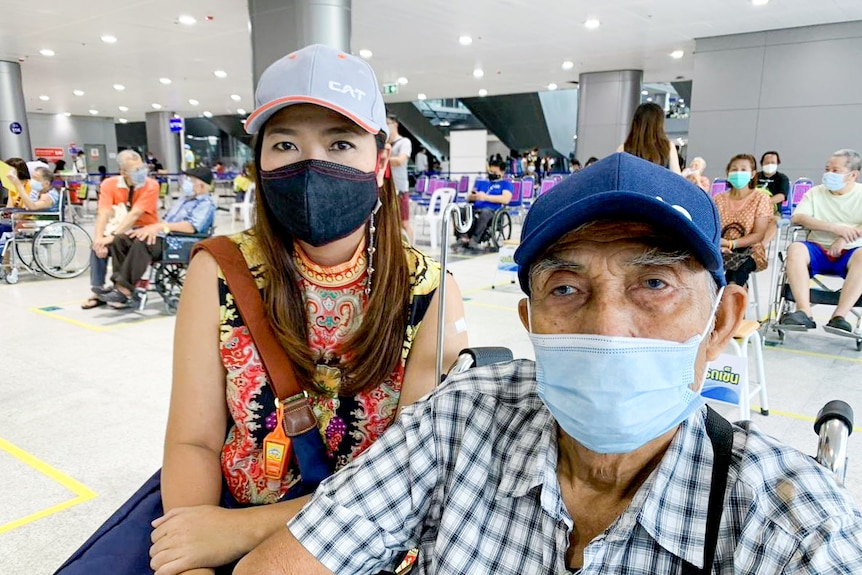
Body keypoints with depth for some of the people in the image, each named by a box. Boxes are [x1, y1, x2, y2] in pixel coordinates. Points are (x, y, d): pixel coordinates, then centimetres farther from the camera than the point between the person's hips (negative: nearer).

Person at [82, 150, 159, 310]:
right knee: (98, 245, -22)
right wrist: (99, 238, -33)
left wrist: (113, 236, -32)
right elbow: (103, 213, -16)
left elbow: (135, 214, -24)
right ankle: (98, 291, -10)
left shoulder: (151, 186, -14)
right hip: (122, 231, 3)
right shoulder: (109, 184, -4)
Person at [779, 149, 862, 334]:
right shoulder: (816, 193, 13)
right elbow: (797, 218, -5)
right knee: (795, 249, -32)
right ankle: (804, 313, -40)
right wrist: (834, 228, -15)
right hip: (818, 250, 1)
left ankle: (839, 316, -39)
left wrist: (844, 239, -20)